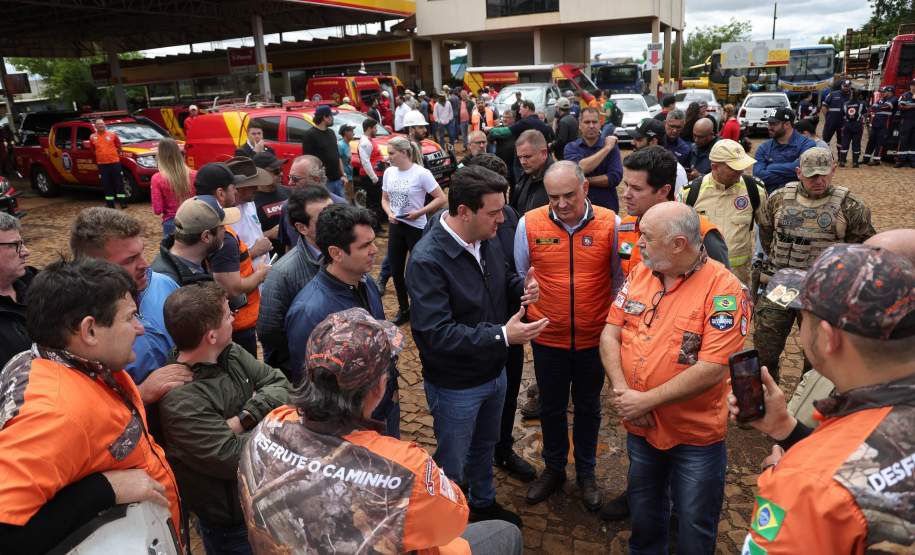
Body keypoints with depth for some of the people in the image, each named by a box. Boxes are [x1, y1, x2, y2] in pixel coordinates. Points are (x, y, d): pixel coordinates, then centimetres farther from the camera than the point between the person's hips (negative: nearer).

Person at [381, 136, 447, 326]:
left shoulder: (421, 173, -15)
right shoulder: (389, 172, 2)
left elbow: (441, 199, -13)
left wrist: (419, 212, -21)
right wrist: (389, 213, -7)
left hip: (416, 228, -5)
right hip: (395, 227, 6)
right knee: (396, 271, 11)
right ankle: (403, 310, 29)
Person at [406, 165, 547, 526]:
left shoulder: (487, 240, -6)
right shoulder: (427, 260, -30)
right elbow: (435, 333, -34)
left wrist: (522, 286, -10)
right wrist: (502, 336, -36)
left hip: (494, 372, 7)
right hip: (455, 386, -7)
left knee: (485, 446, 30)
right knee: (452, 464, 15)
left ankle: (484, 504, 55)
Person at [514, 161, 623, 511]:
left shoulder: (610, 224, -11)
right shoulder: (529, 224, -11)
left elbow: (619, 279, 0)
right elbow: (518, 277, 2)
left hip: (594, 337, 0)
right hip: (548, 337, 0)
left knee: (588, 408, 19)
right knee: (551, 408, 18)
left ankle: (586, 472, 41)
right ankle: (554, 469, 41)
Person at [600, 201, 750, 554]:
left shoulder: (723, 289, -20)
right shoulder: (640, 274, -2)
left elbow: (712, 369, -25)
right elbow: (610, 333, -1)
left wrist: (646, 400, -21)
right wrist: (621, 391, -15)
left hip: (696, 435, -5)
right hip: (640, 428, 5)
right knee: (644, 517, 25)